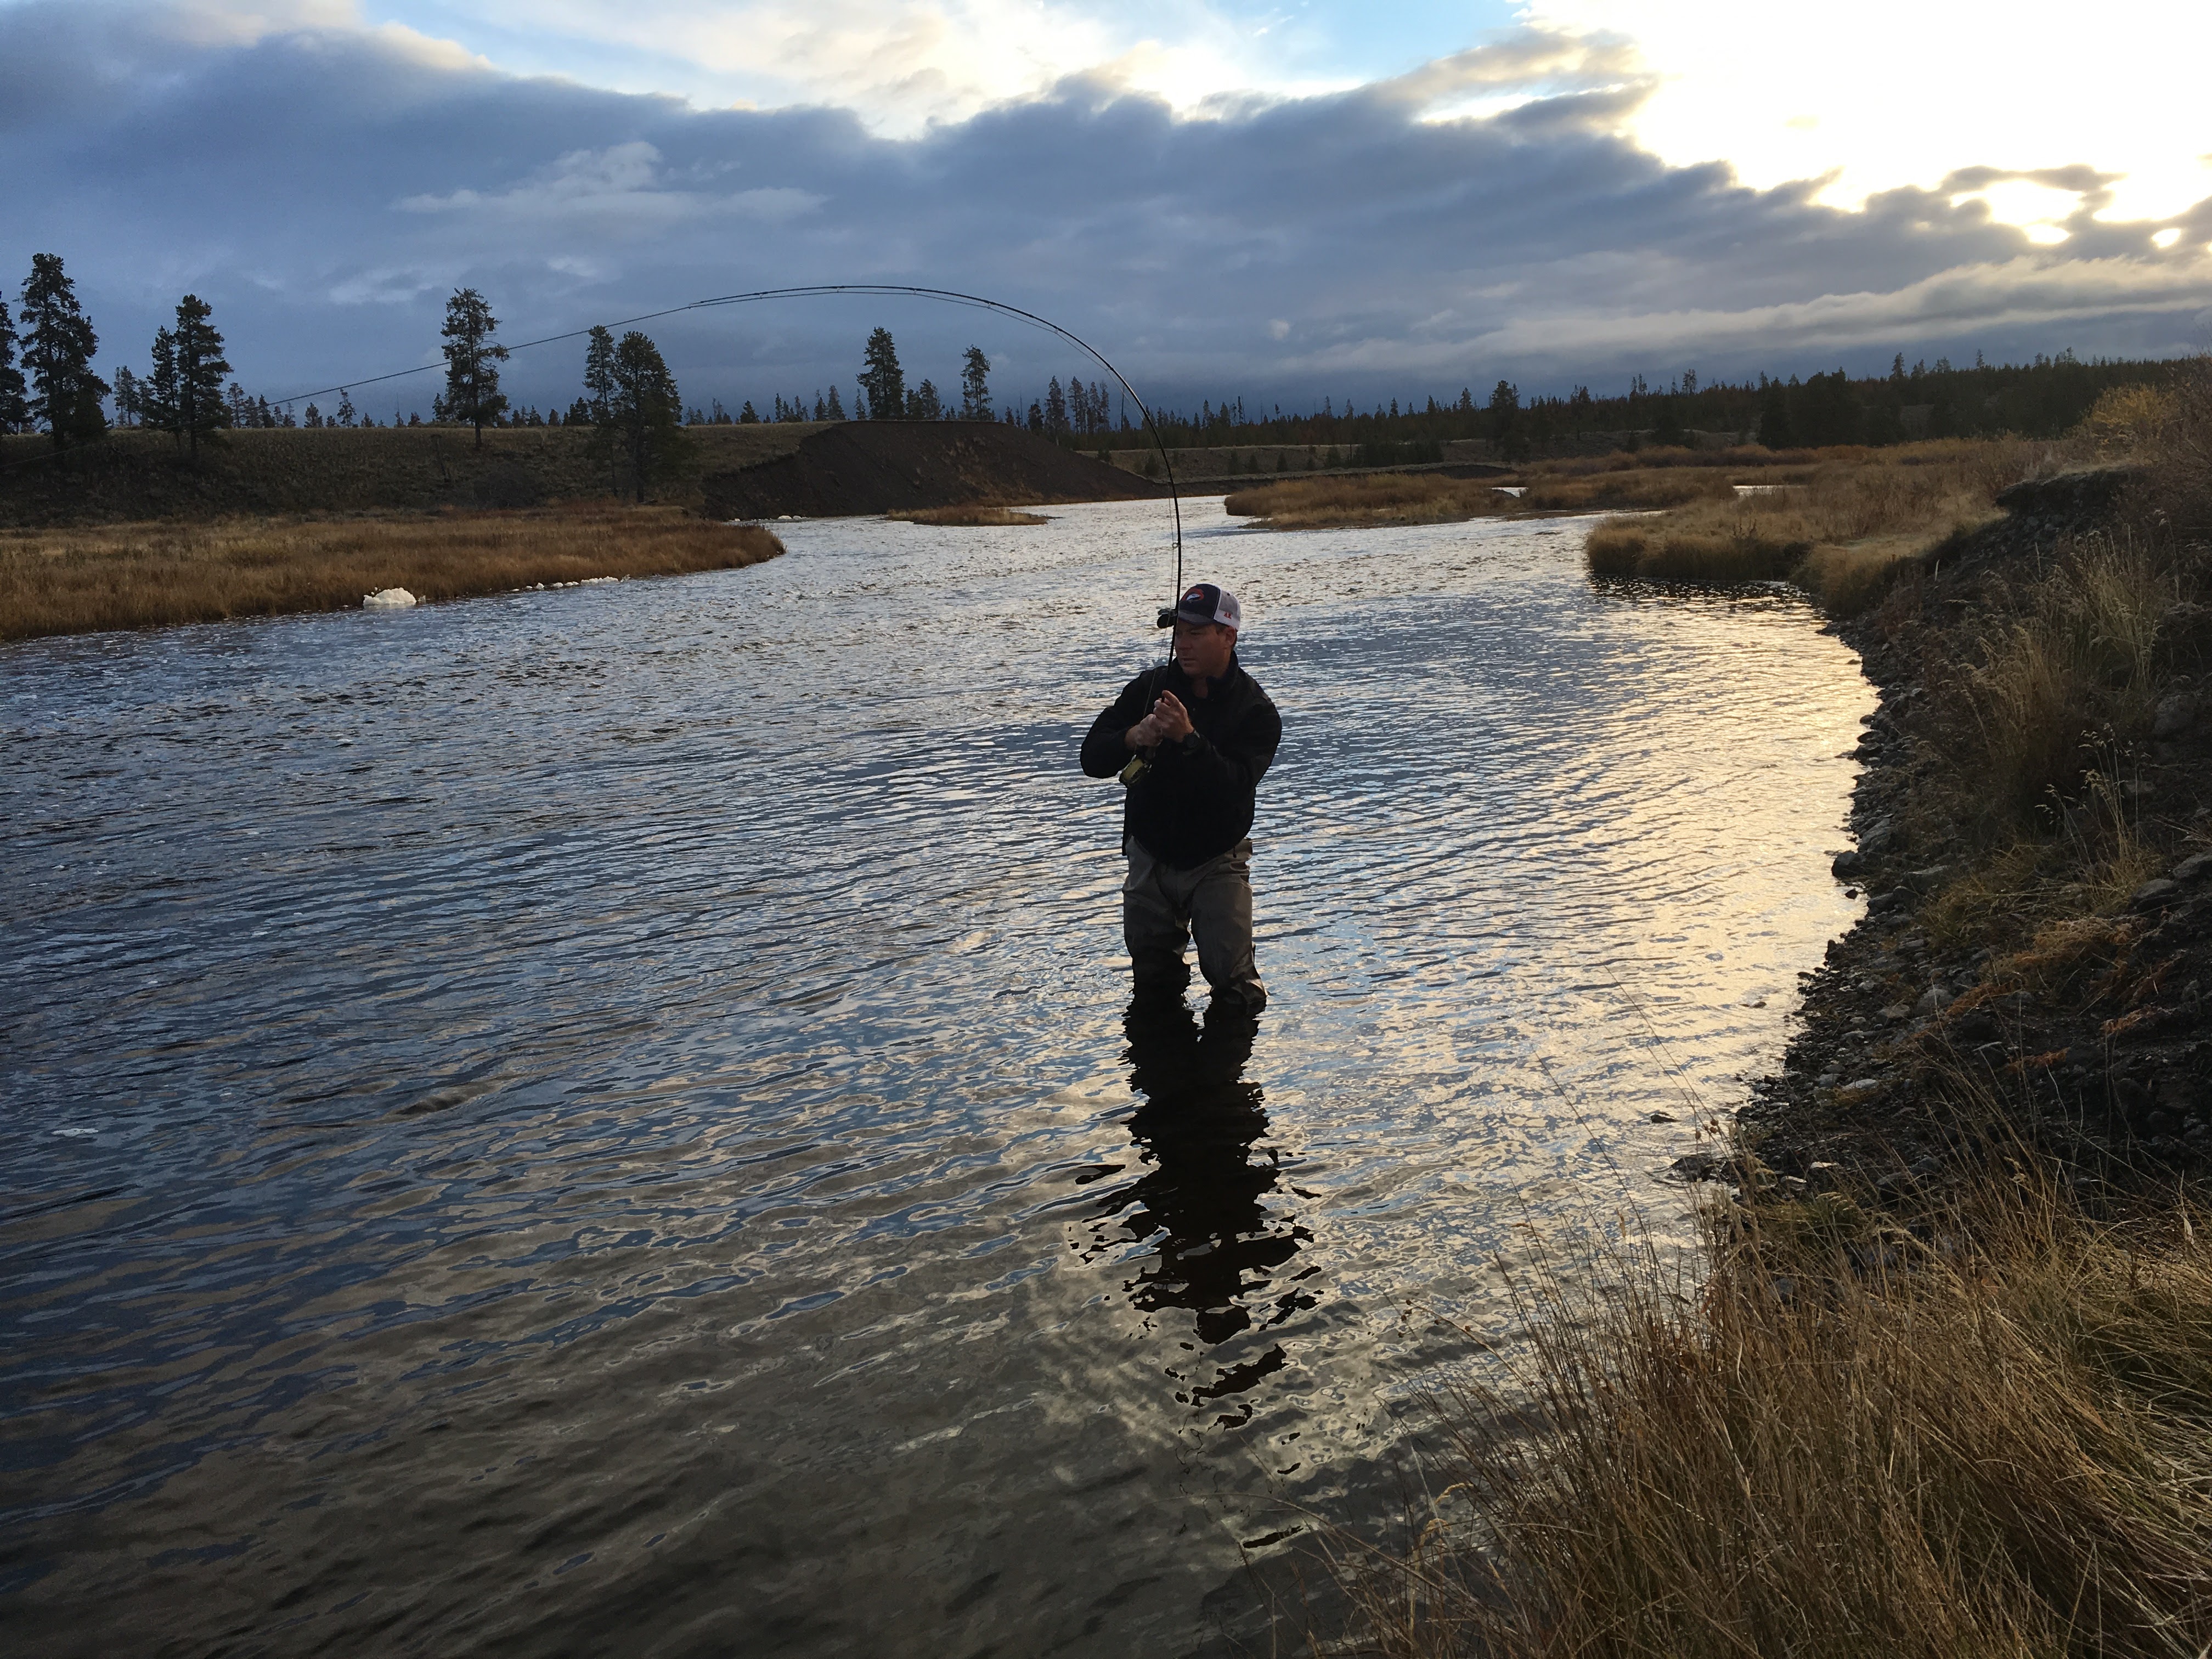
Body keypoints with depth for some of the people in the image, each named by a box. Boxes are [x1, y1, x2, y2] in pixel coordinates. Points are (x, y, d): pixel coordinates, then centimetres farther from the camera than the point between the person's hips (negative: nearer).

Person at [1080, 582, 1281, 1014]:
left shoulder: (1256, 711, -13)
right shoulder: (1150, 687, -4)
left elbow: (1236, 788, -28)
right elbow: (1092, 758, -9)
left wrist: (1188, 738, -40)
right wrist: (1132, 738, -29)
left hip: (1216, 861, -3)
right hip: (1151, 857, 3)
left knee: (1231, 979, -8)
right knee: (1151, 979, 11)